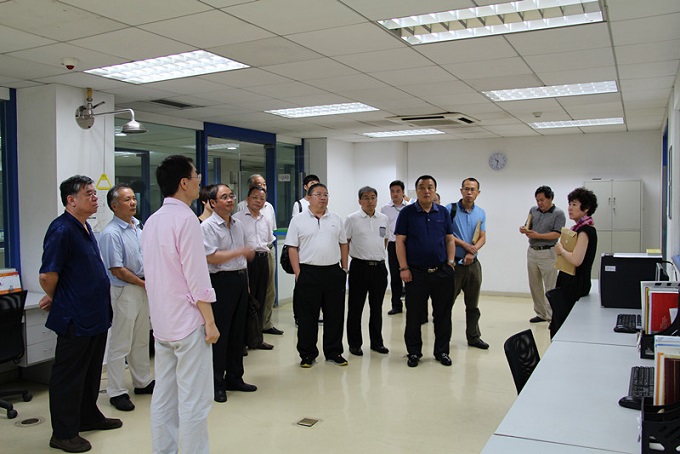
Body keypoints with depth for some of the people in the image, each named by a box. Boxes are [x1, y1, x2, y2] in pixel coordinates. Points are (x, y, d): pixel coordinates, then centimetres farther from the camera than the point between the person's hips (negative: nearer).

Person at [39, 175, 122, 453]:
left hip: (95, 313, 9)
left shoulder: (85, 227, 11)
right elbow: (47, 276, -22)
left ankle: (88, 417, 36)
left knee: (91, 371, 20)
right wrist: (54, 299, -4)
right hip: (75, 318, -9)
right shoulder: (61, 230, -19)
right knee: (68, 376, 4)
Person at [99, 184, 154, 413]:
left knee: (141, 340, 19)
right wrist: (145, 284, -12)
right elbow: (117, 270, -19)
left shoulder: (138, 226, 8)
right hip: (124, 290, -8)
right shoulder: (111, 233, -17)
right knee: (120, 344, 1)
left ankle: (143, 382, 33)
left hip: (143, 287, 8)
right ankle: (116, 392, 12)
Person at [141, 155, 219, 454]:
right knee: (194, 401, -1)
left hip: (162, 322, 9)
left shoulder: (152, 221, 11)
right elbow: (197, 277, -18)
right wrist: (210, 322, -13)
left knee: (164, 396, 14)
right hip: (188, 322, -9)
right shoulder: (185, 218, -15)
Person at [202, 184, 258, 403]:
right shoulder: (208, 226, -9)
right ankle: (216, 383, 8)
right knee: (220, 333, -2)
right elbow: (212, 257, -19)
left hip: (240, 280, 7)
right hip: (221, 280, -7)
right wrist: (240, 252, -21)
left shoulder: (238, 224, 14)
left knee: (238, 331, 13)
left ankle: (234, 378, 24)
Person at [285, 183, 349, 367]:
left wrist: (344, 269, 9)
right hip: (308, 273, -3)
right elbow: (292, 248, -1)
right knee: (307, 317, 4)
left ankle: (334, 352, 21)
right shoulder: (298, 221, 1)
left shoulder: (336, 219, 11)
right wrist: (298, 273, -7)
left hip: (334, 272, 3)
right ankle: (307, 354, 16)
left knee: (335, 315, 8)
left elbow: (343, 244, 15)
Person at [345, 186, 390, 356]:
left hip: (379, 267, 4)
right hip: (359, 267, -4)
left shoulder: (383, 219, 9)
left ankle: (376, 342, 24)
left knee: (377, 307, 12)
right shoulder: (352, 219, -4)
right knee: (355, 307, 3)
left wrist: (378, 254, 13)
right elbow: (344, 242, 0)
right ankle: (354, 343, 14)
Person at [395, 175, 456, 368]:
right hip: (416, 273, -3)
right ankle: (414, 352, 20)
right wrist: (404, 268, -10)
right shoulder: (407, 212, -2)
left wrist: (450, 262, 0)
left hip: (442, 272, 3)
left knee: (443, 314, 9)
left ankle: (442, 351, 23)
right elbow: (400, 241, -4)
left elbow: (450, 239, 11)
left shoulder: (443, 212, 8)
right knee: (414, 315, 6)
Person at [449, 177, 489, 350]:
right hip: (454, 262, -4)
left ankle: (473, 336, 22)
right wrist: (465, 245, -13)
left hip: (473, 263, 4)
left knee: (473, 304, 12)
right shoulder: (451, 209, -5)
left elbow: (482, 238, 4)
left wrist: (472, 252, -12)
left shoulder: (481, 213, 9)